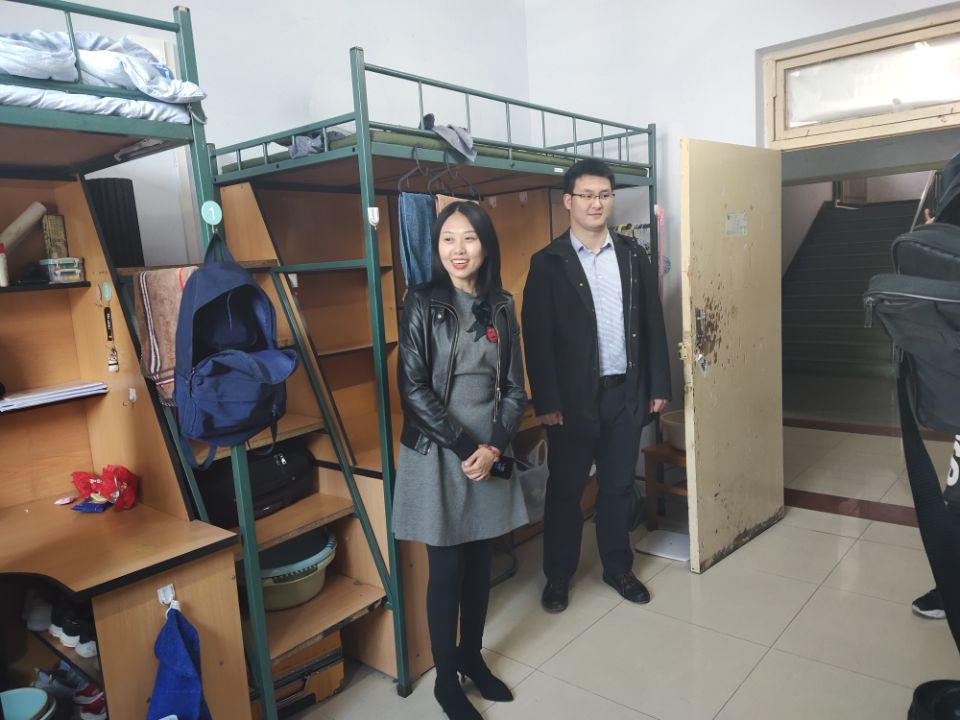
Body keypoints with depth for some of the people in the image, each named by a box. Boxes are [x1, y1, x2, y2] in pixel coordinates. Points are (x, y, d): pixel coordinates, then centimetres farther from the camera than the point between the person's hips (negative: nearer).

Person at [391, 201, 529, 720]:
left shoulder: (501, 306, 4)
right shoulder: (421, 304, -7)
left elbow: (514, 387, 5)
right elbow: (414, 390, -11)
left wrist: (494, 446, -8)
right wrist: (464, 447, -14)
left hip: (490, 452, 4)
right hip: (437, 453, -4)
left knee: (480, 560, 15)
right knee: (446, 567, 5)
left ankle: (473, 657, 36)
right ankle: (445, 677, 25)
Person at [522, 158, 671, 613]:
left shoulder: (633, 257, 7)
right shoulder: (548, 263, -4)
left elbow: (652, 324, 8)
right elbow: (537, 337, -9)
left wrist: (658, 385, 4)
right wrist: (546, 401, -13)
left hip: (625, 391, 3)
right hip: (574, 396, -3)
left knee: (619, 485, 14)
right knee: (565, 488, 9)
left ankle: (617, 567, 32)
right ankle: (558, 574, 26)